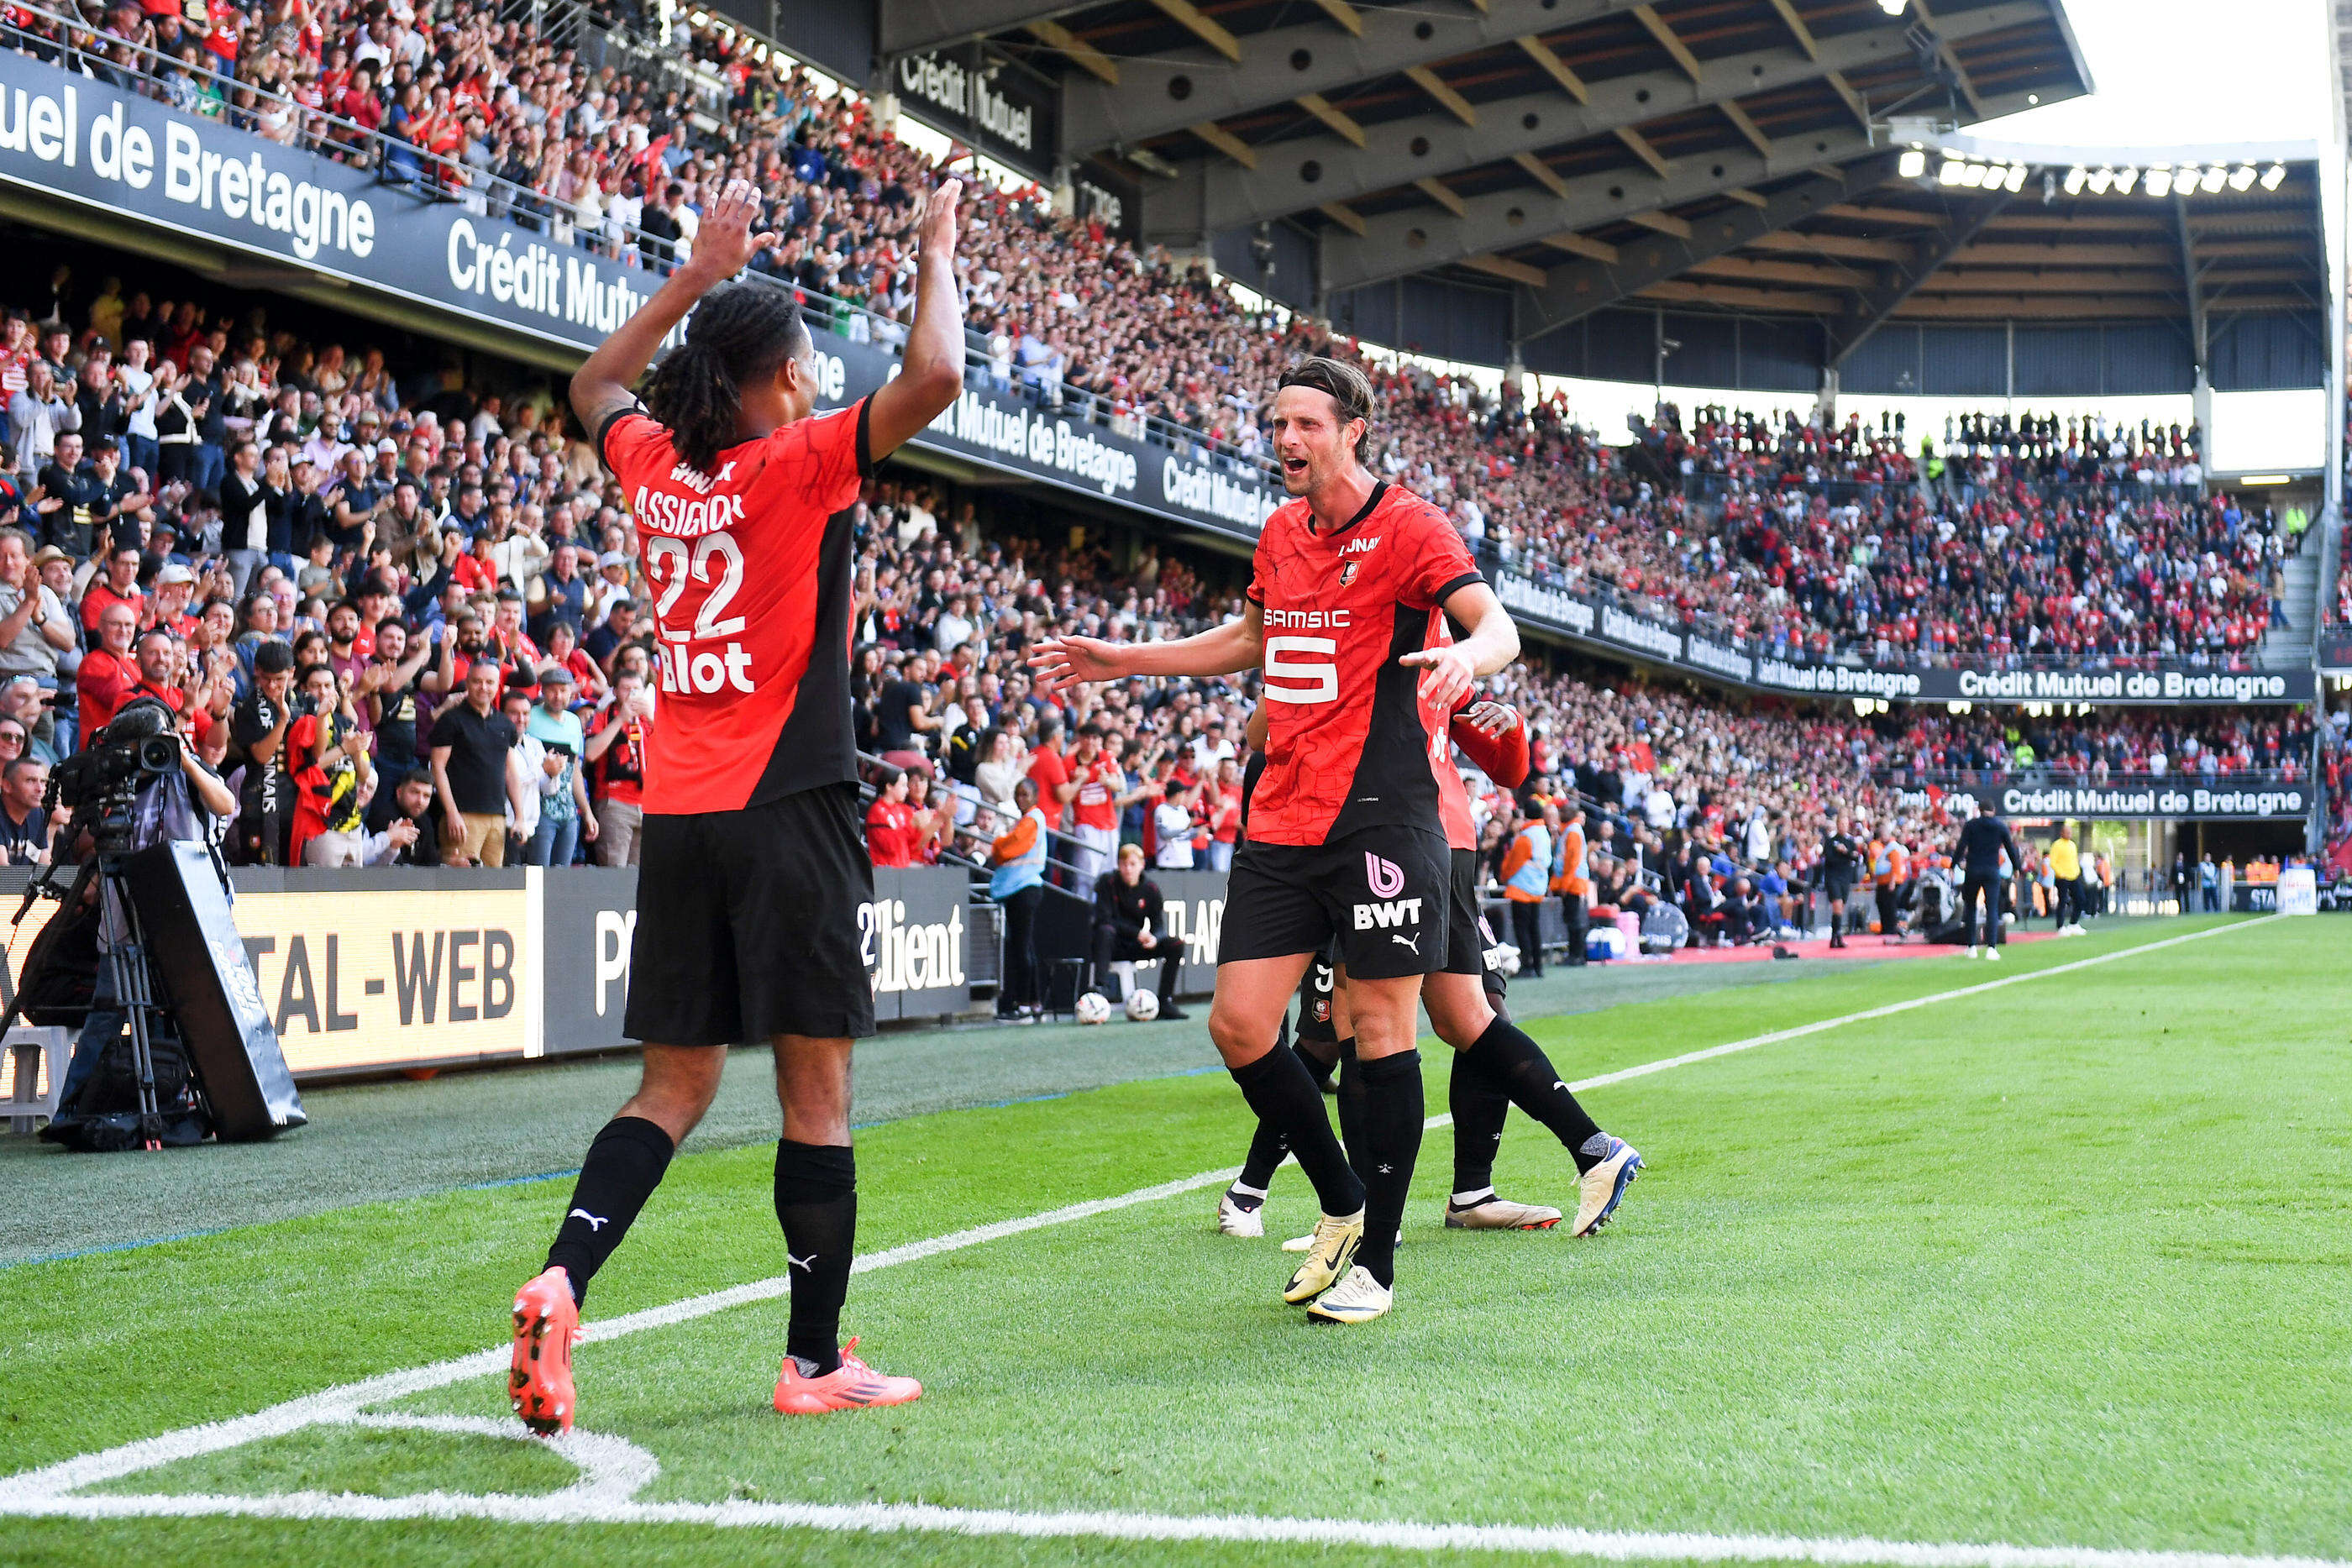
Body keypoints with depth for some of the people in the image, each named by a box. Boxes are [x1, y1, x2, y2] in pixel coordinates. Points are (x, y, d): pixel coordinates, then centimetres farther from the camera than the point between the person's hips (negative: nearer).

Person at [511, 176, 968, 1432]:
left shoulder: (653, 464, 8)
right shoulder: (798, 466, -8)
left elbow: (595, 385, 30)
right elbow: (934, 376, -16)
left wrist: (697, 277, 30)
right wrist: (936, 255, 0)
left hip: (675, 812, 6)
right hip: (787, 808, -6)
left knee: (674, 1085, 10)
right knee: (815, 1088, 2)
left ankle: (561, 1279, -10)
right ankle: (815, 1361, 8)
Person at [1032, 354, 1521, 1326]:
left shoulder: (1407, 526, -6)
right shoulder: (1281, 532, 15)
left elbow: (1497, 626, -18)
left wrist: (1471, 655, -42)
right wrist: (1123, 660, 31)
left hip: (1380, 818, -7)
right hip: (1280, 819, 7)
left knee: (1382, 1028, -2)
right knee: (1238, 1024, 2)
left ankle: (1375, 1262, 10)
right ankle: (1342, 1205, 22)